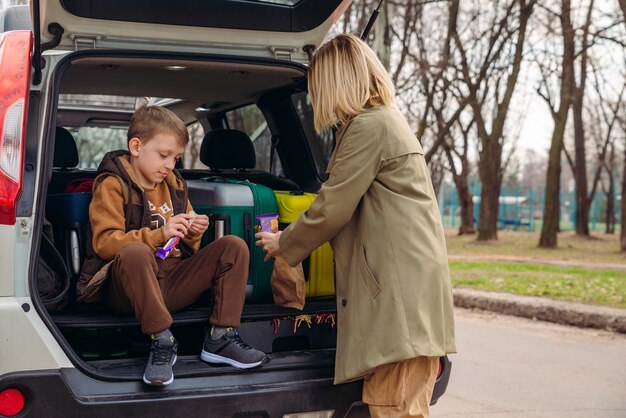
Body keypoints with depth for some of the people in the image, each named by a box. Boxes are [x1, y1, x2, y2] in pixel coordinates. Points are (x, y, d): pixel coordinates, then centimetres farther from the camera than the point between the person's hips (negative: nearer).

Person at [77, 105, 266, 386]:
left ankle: (220, 337, -16)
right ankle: (162, 341, -30)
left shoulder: (174, 185, 19)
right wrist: (159, 234, -22)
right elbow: (104, 242, -14)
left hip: (172, 284, 7)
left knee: (233, 246, -8)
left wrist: (192, 233, 0)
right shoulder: (112, 184, -1)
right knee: (135, 252, -40)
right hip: (126, 289, -6)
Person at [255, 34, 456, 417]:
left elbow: (332, 208, -10)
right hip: (402, 286, 10)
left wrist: (284, 244, 6)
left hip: (399, 290, -10)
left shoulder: (368, 126, -11)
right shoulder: (386, 118, 21)